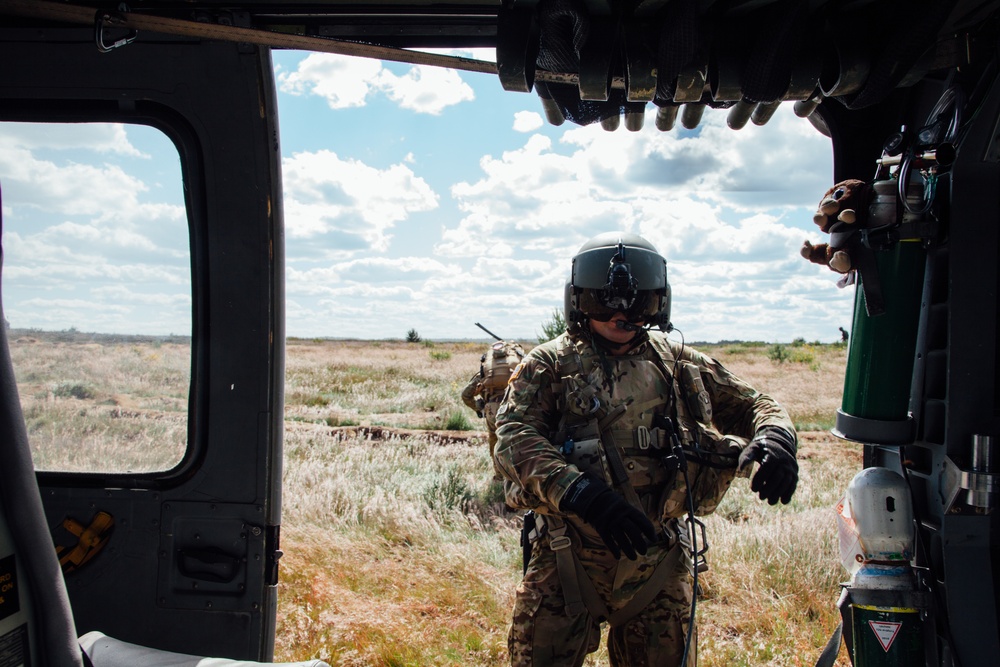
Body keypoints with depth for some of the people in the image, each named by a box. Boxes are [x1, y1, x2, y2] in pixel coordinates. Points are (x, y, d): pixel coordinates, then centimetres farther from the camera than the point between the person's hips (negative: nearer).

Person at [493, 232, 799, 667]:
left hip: (659, 566, 3)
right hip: (567, 565, -2)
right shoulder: (549, 365, -1)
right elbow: (513, 440, -15)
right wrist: (582, 494, -31)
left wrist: (773, 438, -11)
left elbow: (751, 405, 14)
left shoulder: (679, 365, 10)